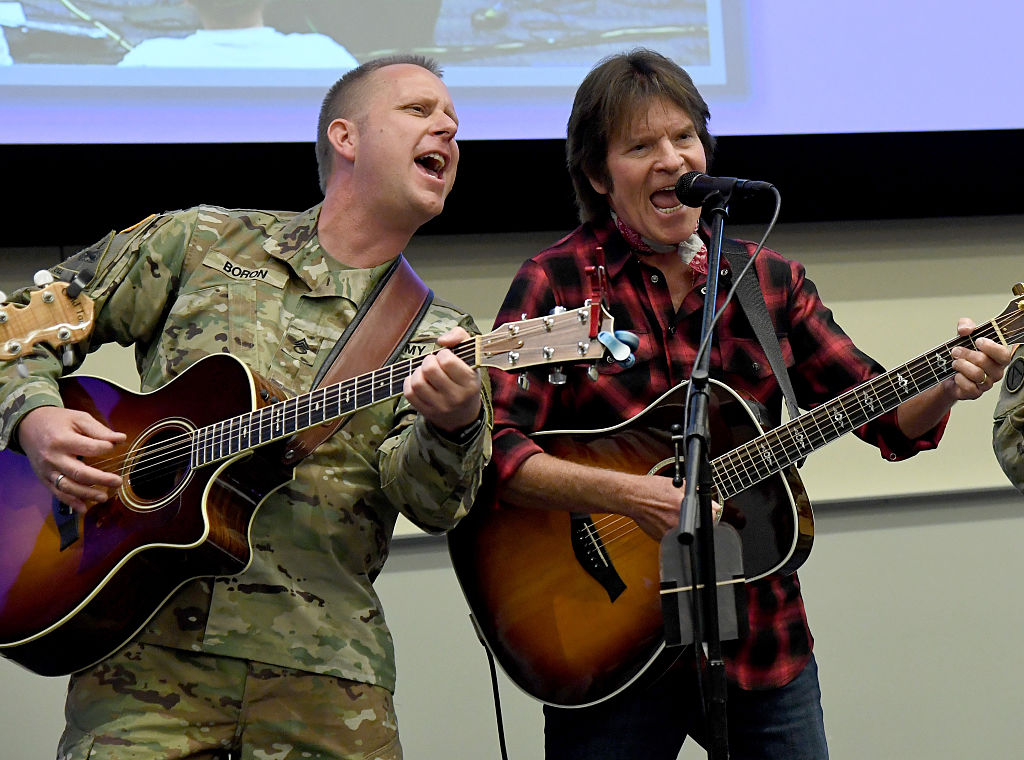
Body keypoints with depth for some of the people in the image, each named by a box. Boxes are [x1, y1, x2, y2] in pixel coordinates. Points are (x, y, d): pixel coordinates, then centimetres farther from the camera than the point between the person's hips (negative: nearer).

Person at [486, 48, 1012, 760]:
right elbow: (493, 449, -17)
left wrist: (947, 387, -15)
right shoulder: (557, 282, -7)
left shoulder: (769, 281, 6)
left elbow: (885, 414, 5)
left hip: (760, 640, 4)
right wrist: (633, 496, -26)